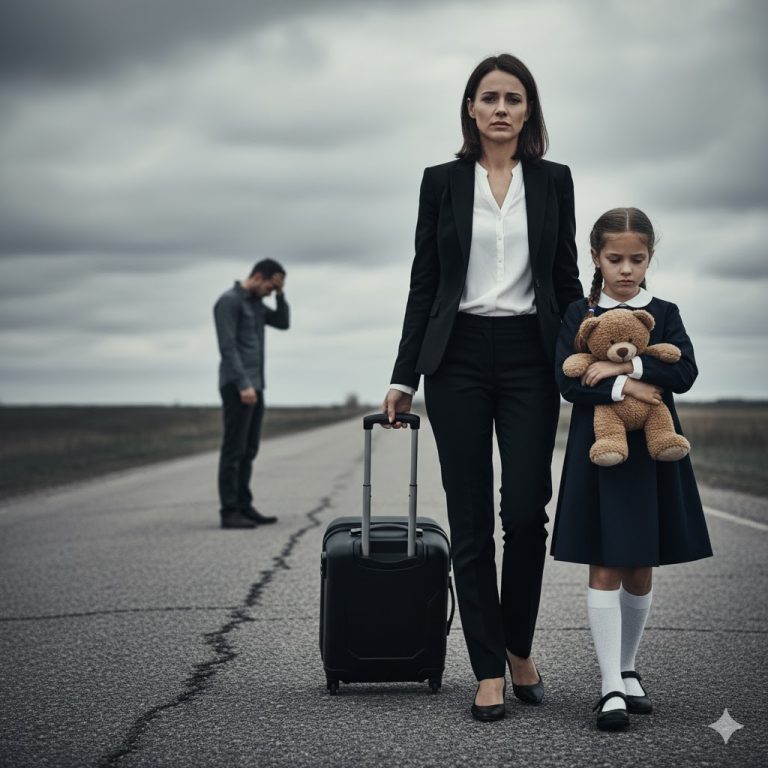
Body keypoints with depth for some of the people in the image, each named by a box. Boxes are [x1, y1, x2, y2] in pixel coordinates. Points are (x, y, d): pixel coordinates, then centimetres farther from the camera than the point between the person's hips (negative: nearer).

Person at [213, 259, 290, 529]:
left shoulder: (255, 303, 18)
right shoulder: (229, 300, -12)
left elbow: (283, 323, 19)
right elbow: (227, 347, -19)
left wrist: (280, 292, 7)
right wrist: (243, 385, -24)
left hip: (254, 385, 10)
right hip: (237, 386, -10)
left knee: (248, 451, 10)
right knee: (234, 450, -8)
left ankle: (244, 507, 14)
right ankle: (230, 512, -7)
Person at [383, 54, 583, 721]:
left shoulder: (554, 181, 8)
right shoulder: (442, 182, 5)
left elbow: (566, 278, 10)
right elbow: (424, 284, 6)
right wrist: (405, 377, 2)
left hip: (529, 358, 0)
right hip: (459, 358, 0)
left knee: (525, 512, -6)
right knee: (471, 521, 0)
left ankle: (520, 646, 18)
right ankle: (489, 670, 8)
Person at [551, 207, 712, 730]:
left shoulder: (665, 313, 6)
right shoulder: (579, 315, 3)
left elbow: (685, 373, -9)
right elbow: (568, 381, -10)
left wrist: (624, 366, -18)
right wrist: (623, 388, -21)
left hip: (652, 454, 2)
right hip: (598, 453, -2)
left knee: (640, 570, 10)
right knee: (605, 569, -5)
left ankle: (628, 669, 28)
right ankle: (612, 688, -4)